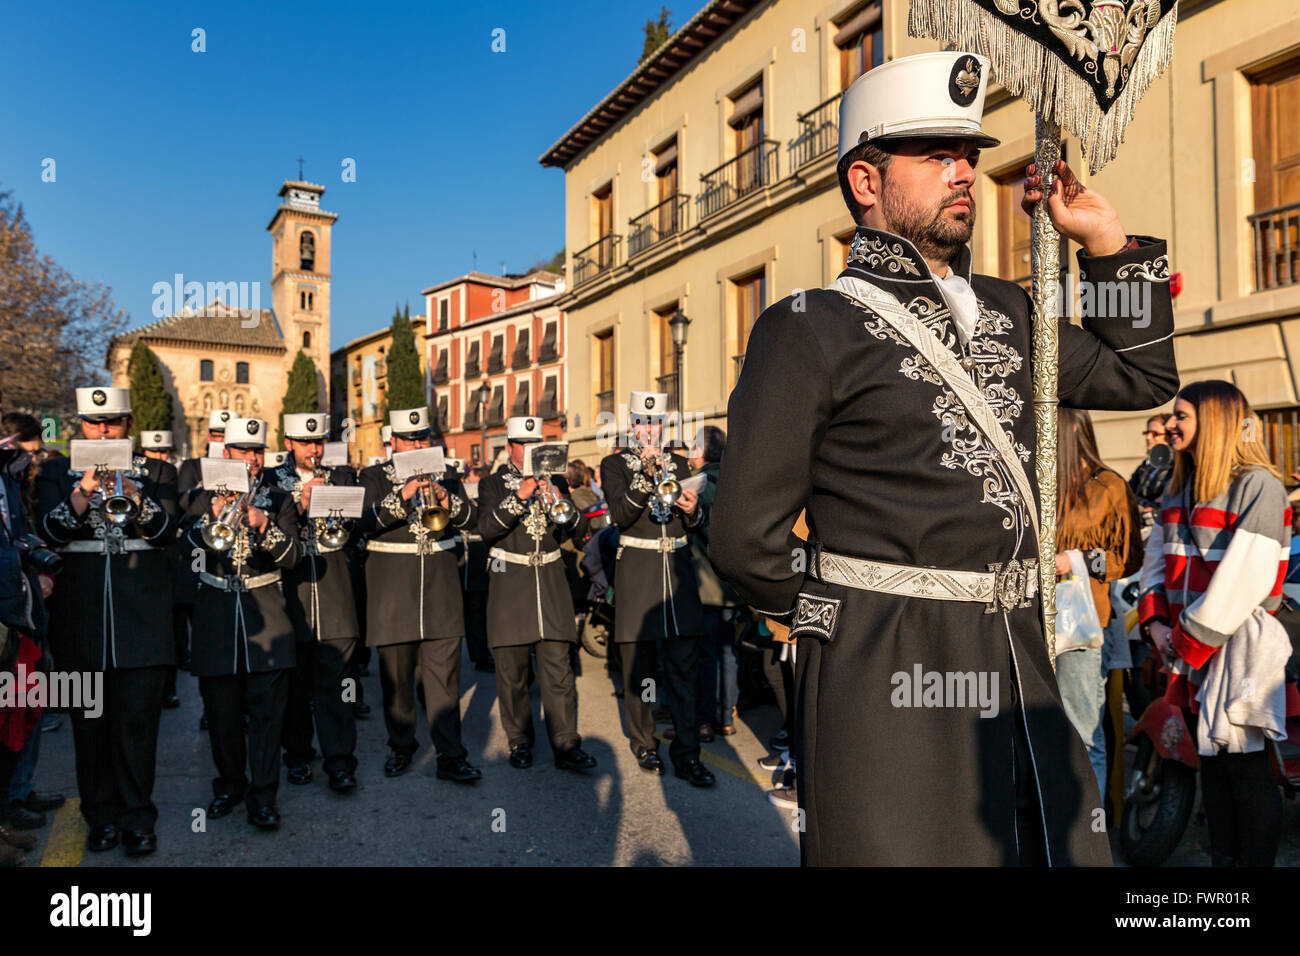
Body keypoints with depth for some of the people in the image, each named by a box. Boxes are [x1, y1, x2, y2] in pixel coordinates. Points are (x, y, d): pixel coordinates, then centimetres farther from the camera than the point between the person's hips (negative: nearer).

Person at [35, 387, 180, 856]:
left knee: (137, 720, -1)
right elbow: (51, 531, -6)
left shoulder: (157, 473, 7)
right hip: (82, 618, 1)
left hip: (142, 617, -1)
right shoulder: (58, 473, 9)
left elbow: (167, 532, -7)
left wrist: (134, 496, -24)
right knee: (91, 722, 8)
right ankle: (102, 815, 21)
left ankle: (137, 817, 10)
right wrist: (84, 491, -22)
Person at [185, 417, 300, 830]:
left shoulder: (280, 502, 8)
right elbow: (190, 545, -6)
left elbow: (291, 557, -3)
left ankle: (262, 795, 1)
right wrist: (216, 516, -22)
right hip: (216, 615, 1)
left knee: (267, 709, -5)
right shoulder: (205, 498, 10)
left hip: (266, 616, -1)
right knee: (221, 708, 8)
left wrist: (265, 526, -18)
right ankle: (230, 784, 26)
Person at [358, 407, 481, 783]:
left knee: (444, 673, -2)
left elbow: (471, 517, 2)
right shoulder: (375, 477, 5)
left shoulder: (445, 475, 12)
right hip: (392, 589, -1)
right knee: (396, 674, 8)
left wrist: (448, 501, -17)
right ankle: (401, 747, 25)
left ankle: (451, 755, 2)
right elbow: (364, 521, -12)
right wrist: (402, 496, -25)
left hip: (440, 586, 1)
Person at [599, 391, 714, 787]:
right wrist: (646, 474, -23)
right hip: (637, 573, -3)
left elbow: (697, 526, 13)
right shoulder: (615, 465, 3)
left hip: (678, 572, 3)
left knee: (685, 666, 1)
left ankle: (686, 754, 7)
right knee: (639, 666, 4)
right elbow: (620, 514, -13)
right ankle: (644, 745, 21)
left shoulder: (679, 465, 13)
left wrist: (693, 510, -10)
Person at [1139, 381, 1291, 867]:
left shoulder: (1258, 485, -11)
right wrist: (1156, 622, 0)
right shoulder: (1179, 489, 14)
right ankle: (1221, 858, 27)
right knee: (1210, 764, 16)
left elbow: (1244, 578, -18)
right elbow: (1156, 559, 15)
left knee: (1248, 771, -1)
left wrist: (1190, 639, -15)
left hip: (1241, 645, -8)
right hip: (1191, 650, 8)